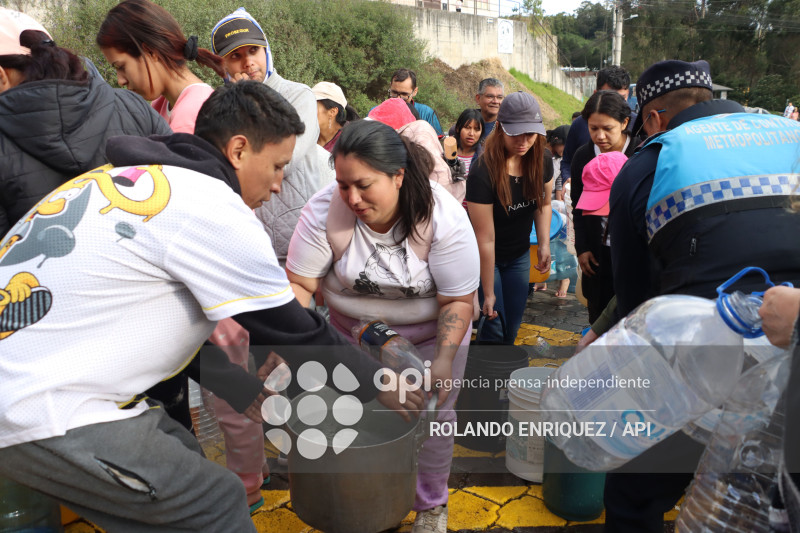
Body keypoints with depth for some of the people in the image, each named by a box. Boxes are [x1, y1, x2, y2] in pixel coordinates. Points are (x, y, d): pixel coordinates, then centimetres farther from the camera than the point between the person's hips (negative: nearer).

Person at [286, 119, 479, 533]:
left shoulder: (443, 217, -27)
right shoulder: (325, 209, -25)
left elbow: (458, 300, -20)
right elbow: (298, 284, -19)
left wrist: (444, 360, -28)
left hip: (430, 332, -1)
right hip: (353, 329, 2)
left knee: (433, 417, 5)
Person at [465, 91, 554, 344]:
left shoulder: (542, 160, -11)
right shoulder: (483, 172, -29)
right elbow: (485, 239, -26)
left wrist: (544, 245, -6)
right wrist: (488, 293, -20)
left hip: (520, 255, 5)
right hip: (486, 258, -5)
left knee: (513, 326, 12)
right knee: (494, 327, -3)